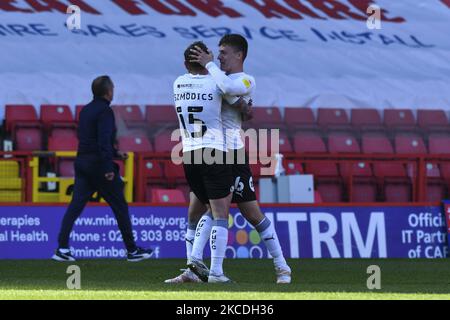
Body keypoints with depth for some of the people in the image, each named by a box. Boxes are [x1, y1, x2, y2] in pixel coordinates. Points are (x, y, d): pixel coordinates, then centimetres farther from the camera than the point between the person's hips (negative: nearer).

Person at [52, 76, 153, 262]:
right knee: (120, 207, 4)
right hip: (98, 165, -8)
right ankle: (132, 250, 10)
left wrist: (115, 154, 29)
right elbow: (104, 141, -22)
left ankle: (62, 248, -9)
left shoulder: (86, 110, 15)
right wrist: (108, 168, -24)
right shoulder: (105, 111, -12)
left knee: (75, 206, 2)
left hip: (82, 162, 8)